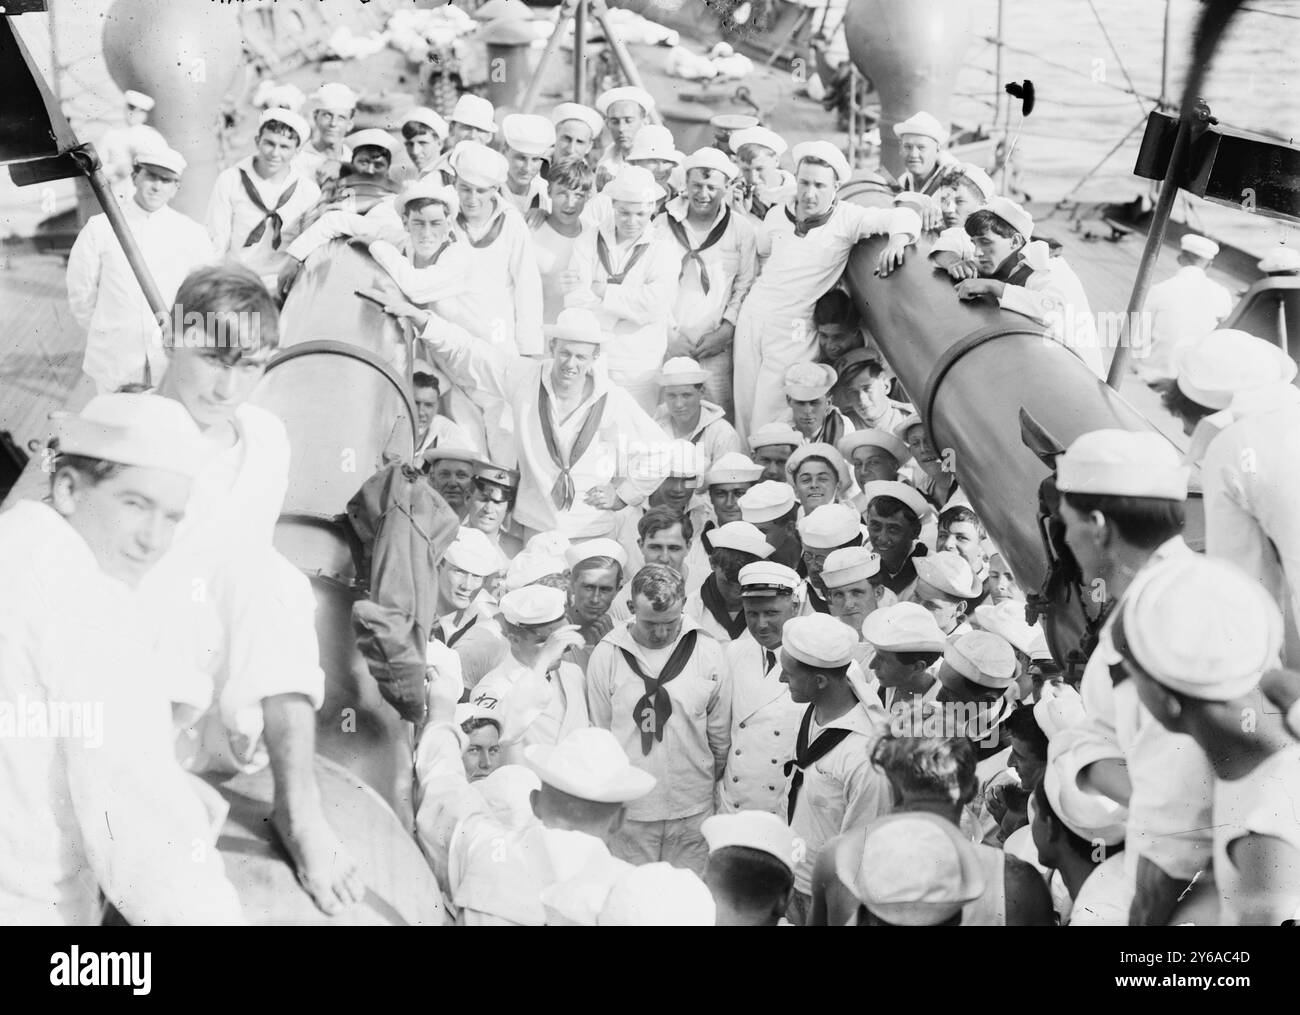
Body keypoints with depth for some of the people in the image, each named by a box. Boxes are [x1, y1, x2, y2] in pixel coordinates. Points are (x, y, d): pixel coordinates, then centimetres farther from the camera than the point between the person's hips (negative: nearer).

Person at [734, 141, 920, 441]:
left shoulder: (846, 219, -8)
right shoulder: (777, 216, 4)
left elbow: (904, 217, -18)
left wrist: (898, 239, -37)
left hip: (794, 332, -4)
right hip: (752, 320, 4)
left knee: (768, 424, -6)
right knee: (744, 411, 10)